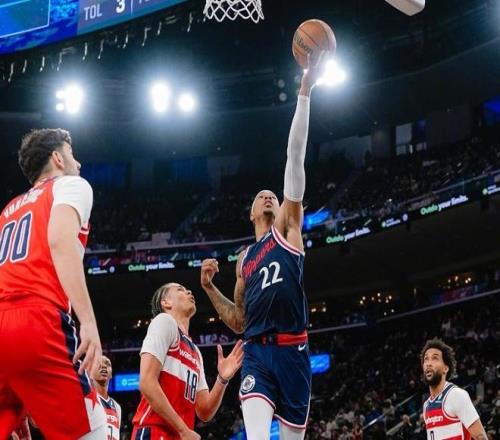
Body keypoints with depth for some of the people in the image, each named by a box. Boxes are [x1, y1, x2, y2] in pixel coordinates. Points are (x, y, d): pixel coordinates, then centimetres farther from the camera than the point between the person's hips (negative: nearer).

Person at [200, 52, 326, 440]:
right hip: (257, 351, 2)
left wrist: (305, 92, -5)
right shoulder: (245, 259, 23)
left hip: (292, 350, -2)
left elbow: (295, 156, 3)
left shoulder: (288, 228, 11)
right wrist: (209, 288, 10)